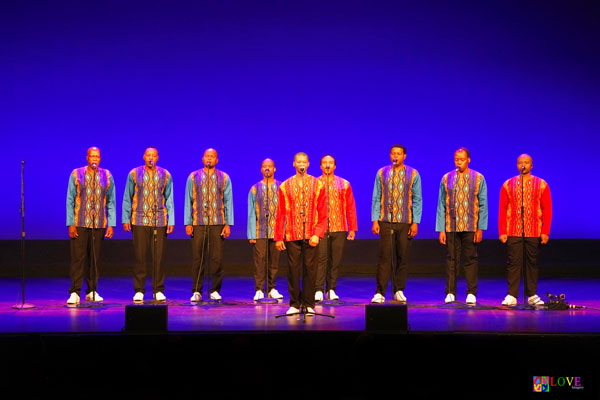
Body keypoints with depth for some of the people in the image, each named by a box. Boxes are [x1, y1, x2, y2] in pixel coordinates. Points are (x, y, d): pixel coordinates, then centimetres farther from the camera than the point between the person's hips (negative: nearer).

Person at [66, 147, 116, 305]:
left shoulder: (107, 176, 7)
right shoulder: (76, 175, 2)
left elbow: (111, 202, 9)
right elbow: (70, 201, 2)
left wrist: (111, 224, 3)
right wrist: (70, 224, -5)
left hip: (98, 225, 2)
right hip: (79, 224, -2)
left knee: (94, 259, 6)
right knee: (77, 258, -6)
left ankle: (92, 291, 14)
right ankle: (74, 293, -3)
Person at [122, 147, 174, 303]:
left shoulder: (165, 176, 7)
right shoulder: (134, 174, 5)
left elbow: (169, 200, 9)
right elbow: (127, 199, 9)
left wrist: (171, 221, 3)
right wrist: (125, 219, 4)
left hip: (159, 221, 1)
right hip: (139, 221, -1)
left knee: (159, 256, 0)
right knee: (140, 256, -1)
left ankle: (158, 290, 9)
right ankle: (139, 291, 7)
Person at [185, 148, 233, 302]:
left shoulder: (224, 178, 9)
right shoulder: (193, 177, 10)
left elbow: (228, 202, 7)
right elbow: (188, 201, 9)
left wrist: (228, 224, 0)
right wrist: (188, 223, 2)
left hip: (217, 223, 0)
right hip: (198, 223, 0)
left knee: (217, 258, -1)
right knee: (197, 258, -2)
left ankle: (215, 291, 7)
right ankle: (196, 291, 5)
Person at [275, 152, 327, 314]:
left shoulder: (317, 184, 6)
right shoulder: (285, 186, 7)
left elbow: (323, 213, 3)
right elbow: (280, 214, 7)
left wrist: (317, 234, -7)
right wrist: (278, 237, 2)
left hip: (311, 236, 0)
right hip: (291, 236, 0)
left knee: (310, 270, 0)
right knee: (293, 270, 1)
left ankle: (308, 305, 9)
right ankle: (294, 304, 10)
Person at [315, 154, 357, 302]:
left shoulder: (344, 184, 10)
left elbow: (350, 207, 10)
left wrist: (352, 228, 5)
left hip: (339, 228, 2)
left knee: (336, 260, 2)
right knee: (321, 259, -8)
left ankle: (331, 290, 11)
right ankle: (318, 290, -6)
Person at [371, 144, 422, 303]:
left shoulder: (413, 175, 5)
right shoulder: (381, 173, 7)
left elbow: (417, 200, 5)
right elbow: (376, 199, 8)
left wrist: (415, 222, -3)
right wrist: (375, 220, 0)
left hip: (405, 223, 0)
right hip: (386, 222, 0)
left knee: (403, 258, 4)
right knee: (384, 257, -5)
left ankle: (399, 291, 15)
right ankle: (380, 292, -4)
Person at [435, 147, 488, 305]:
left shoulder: (478, 179, 4)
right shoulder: (447, 179, 7)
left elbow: (483, 205, 3)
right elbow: (441, 206, 7)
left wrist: (480, 228, -4)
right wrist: (441, 230, 1)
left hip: (471, 227, -1)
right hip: (451, 226, 1)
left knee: (471, 259, 2)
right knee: (452, 259, 2)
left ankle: (471, 293, 9)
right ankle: (450, 293, 8)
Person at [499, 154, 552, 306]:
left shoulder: (541, 185, 6)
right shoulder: (508, 185, 7)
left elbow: (547, 209, 3)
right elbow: (502, 210, 5)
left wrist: (545, 232, -5)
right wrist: (502, 231, -3)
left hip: (534, 232, 0)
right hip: (513, 231, 0)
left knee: (532, 263, 4)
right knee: (513, 263, -2)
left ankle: (532, 295, 13)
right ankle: (511, 296, 0)